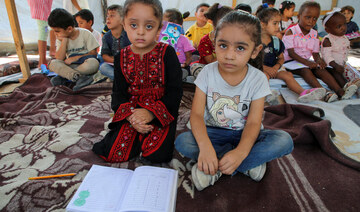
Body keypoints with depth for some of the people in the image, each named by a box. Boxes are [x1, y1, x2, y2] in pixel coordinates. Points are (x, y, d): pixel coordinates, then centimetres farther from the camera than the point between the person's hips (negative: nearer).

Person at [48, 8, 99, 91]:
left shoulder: (85, 34, -5)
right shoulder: (60, 39, 5)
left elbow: (93, 53, -7)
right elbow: (59, 58, -8)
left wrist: (76, 57, -14)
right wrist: (64, 40, -13)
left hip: (85, 65, -3)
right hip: (70, 66, 4)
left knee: (93, 63, -38)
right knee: (52, 63, -22)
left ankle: (64, 77, -26)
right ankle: (80, 78, -38)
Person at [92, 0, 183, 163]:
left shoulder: (167, 53, -6)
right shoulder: (122, 58, 4)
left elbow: (175, 91, -8)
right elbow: (118, 93, 4)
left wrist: (151, 112, -20)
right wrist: (130, 115, -16)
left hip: (160, 112, -2)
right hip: (131, 112, 3)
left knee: (156, 154, -21)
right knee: (114, 154, -9)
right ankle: (139, 137, 16)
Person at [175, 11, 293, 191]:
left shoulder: (258, 79, -12)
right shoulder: (208, 73, -13)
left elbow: (253, 122, -17)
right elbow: (197, 114, -19)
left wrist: (241, 151, -37)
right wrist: (205, 146, -38)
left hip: (243, 134, 0)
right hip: (214, 132, 1)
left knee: (284, 141, -26)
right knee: (182, 141, -28)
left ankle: (217, 171, -21)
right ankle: (250, 163, -17)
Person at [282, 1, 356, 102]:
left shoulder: (314, 34, 11)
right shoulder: (290, 32, -7)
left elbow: (315, 52, 10)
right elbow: (290, 53, -16)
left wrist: (319, 60, -17)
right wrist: (307, 62, -26)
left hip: (306, 61, 6)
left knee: (321, 70, -19)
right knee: (305, 70, -32)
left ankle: (339, 90, -31)